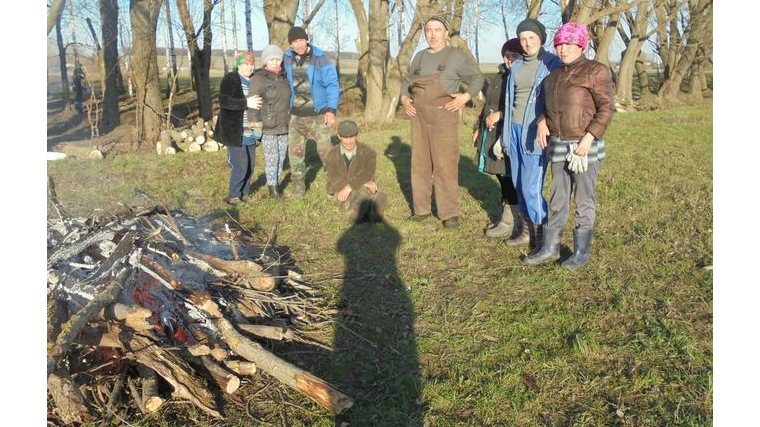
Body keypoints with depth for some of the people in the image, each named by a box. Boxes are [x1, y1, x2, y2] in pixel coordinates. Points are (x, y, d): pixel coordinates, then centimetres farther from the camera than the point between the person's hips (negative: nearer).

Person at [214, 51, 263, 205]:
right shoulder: (229, 80, -9)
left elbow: (259, 103, 22)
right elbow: (224, 101, -22)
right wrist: (246, 103, -28)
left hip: (250, 133, 7)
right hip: (235, 132, -7)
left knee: (250, 164, 11)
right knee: (240, 165, -8)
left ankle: (245, 193, 27)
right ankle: (233, 197, 6)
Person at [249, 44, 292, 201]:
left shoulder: (284, 77, 9)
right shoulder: (258, 78, -8)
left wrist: (290, 121, 18)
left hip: (284, 126, 5)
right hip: (267, 127, -5)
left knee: (281, 157, 8)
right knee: (271, 158, -3)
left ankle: (276, 185, 19)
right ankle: (273, 189, 6)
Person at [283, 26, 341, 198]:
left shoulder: (320, 58, -10)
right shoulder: (287, 58, 2)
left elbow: (332, 85, -11)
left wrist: (331, 110, -19)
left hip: (318, 114, -4)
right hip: (295, 115, 4)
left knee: (325, 150, -6)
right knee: (295, 152, 6)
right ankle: (298, 185, 18)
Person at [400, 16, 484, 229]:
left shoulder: (456, 56, 0)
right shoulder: (419, 57, 15)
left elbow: (477, 78, 1)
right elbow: (407, 80, 26)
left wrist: (466, 96, -13)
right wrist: (404, 98, 9)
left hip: (444, 117, -5)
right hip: (419, 117, 6)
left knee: (445, 165, -8)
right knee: (419, 164, 8)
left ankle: (450, 213, -2)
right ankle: (421, 209, 18)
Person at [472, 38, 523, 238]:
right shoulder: (500, 76, 16)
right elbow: (488, 105, 23)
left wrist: (500, 114, -20)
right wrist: (478, 127, 21)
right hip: (492, 135, 8)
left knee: (509, 179, -2)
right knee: (502, 178, 14)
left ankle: (508, 222, 5)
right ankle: (505, 216, 23)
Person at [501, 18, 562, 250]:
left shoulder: (553, 64, -5)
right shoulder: (517, 66, 13)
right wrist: (505, 133, 18)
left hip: (536, 132, -6)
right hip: (515, 128, 7)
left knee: (531, 187, -8)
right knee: (519, 184, 10)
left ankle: (543, 236, 6)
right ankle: (527, 231, 22)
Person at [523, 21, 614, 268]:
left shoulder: (596, 71, -7)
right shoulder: (554, 75, 13)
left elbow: (607, 108, -12)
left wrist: (588, 139, -21)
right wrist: (542, 123, 5)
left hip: (586, 146, -6)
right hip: (559, 146, 6)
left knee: (584, 201, 2)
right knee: (557, 200, 10)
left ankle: (581, 253, 13)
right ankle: (550, 249, 19)